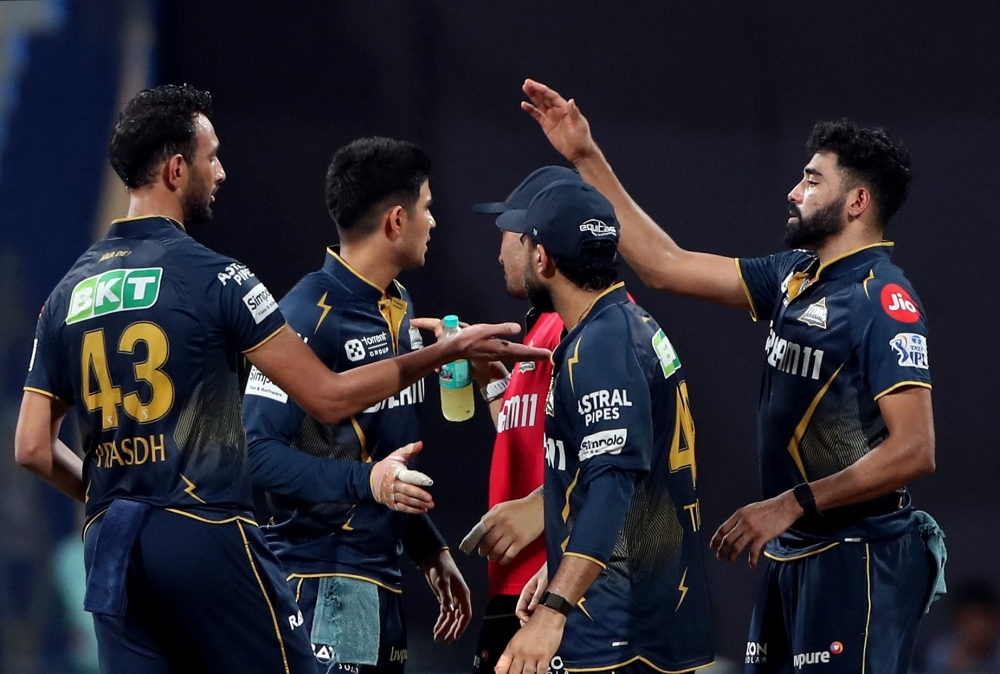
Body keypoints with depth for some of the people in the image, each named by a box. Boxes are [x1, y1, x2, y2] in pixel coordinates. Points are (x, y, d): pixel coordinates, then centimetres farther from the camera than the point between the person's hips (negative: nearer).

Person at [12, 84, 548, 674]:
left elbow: (33, 447, 9)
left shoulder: (70, 292, 10)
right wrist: (448, 352, 3)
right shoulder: (213, 277, -7)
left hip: (111, 551, 6)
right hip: (206, 536, -6)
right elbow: (328, 397, -6)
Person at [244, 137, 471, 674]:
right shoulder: (309, 315, -13)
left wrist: (430, 550, 23)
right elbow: (259, 451, -20)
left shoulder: (399, 310, 16)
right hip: (321, 582, -9)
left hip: (381, 580, 9)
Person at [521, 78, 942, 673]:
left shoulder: (884, 300, -14)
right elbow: (666, 266, 18)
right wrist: (587, 158, 17)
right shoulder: (795, 276, 12)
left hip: (857, 558, -9)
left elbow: (913, 450, -21)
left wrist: (793, 503, -21)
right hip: (795, 553, 9)